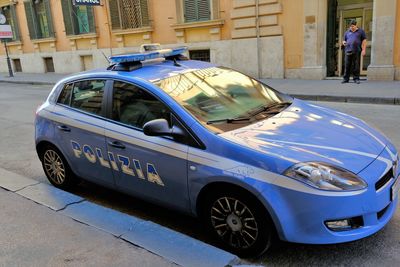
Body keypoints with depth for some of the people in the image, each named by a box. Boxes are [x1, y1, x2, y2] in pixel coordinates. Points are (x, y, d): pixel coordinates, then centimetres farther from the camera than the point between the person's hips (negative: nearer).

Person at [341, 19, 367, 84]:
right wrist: (344, 42, -2)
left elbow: (364, 41, 6)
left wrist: (363, 50, -4)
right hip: (348, 51, 2)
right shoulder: (347, 32, 17)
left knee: (356, 66, -2)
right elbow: (344, 40, 23)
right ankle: (346, 78, 3)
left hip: (356, 51, -2)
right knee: (347, 65, -2)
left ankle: (356, 78, 4)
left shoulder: (361, 31, 9)